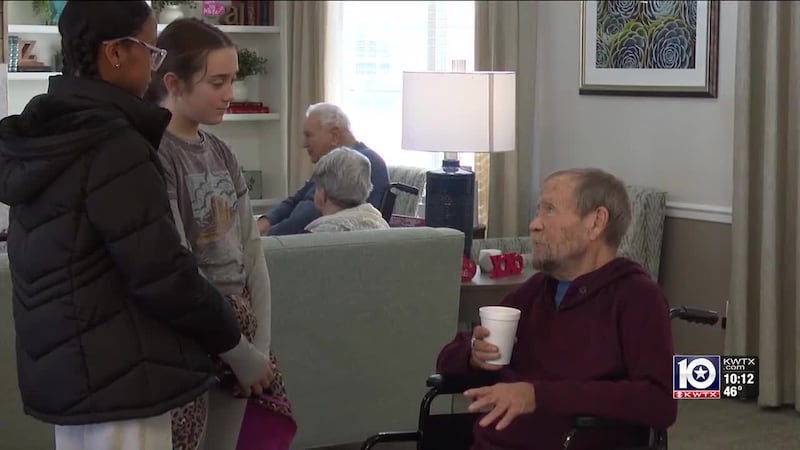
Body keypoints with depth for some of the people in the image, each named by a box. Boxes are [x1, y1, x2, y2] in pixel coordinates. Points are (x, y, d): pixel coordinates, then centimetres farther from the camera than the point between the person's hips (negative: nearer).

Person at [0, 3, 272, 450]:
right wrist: (237, 346, -7)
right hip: (118, 381, -9)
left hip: (62, 370, 9)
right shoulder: (113, 148, -19)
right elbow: (163, 276, -20)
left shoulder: (42, 139, 9)